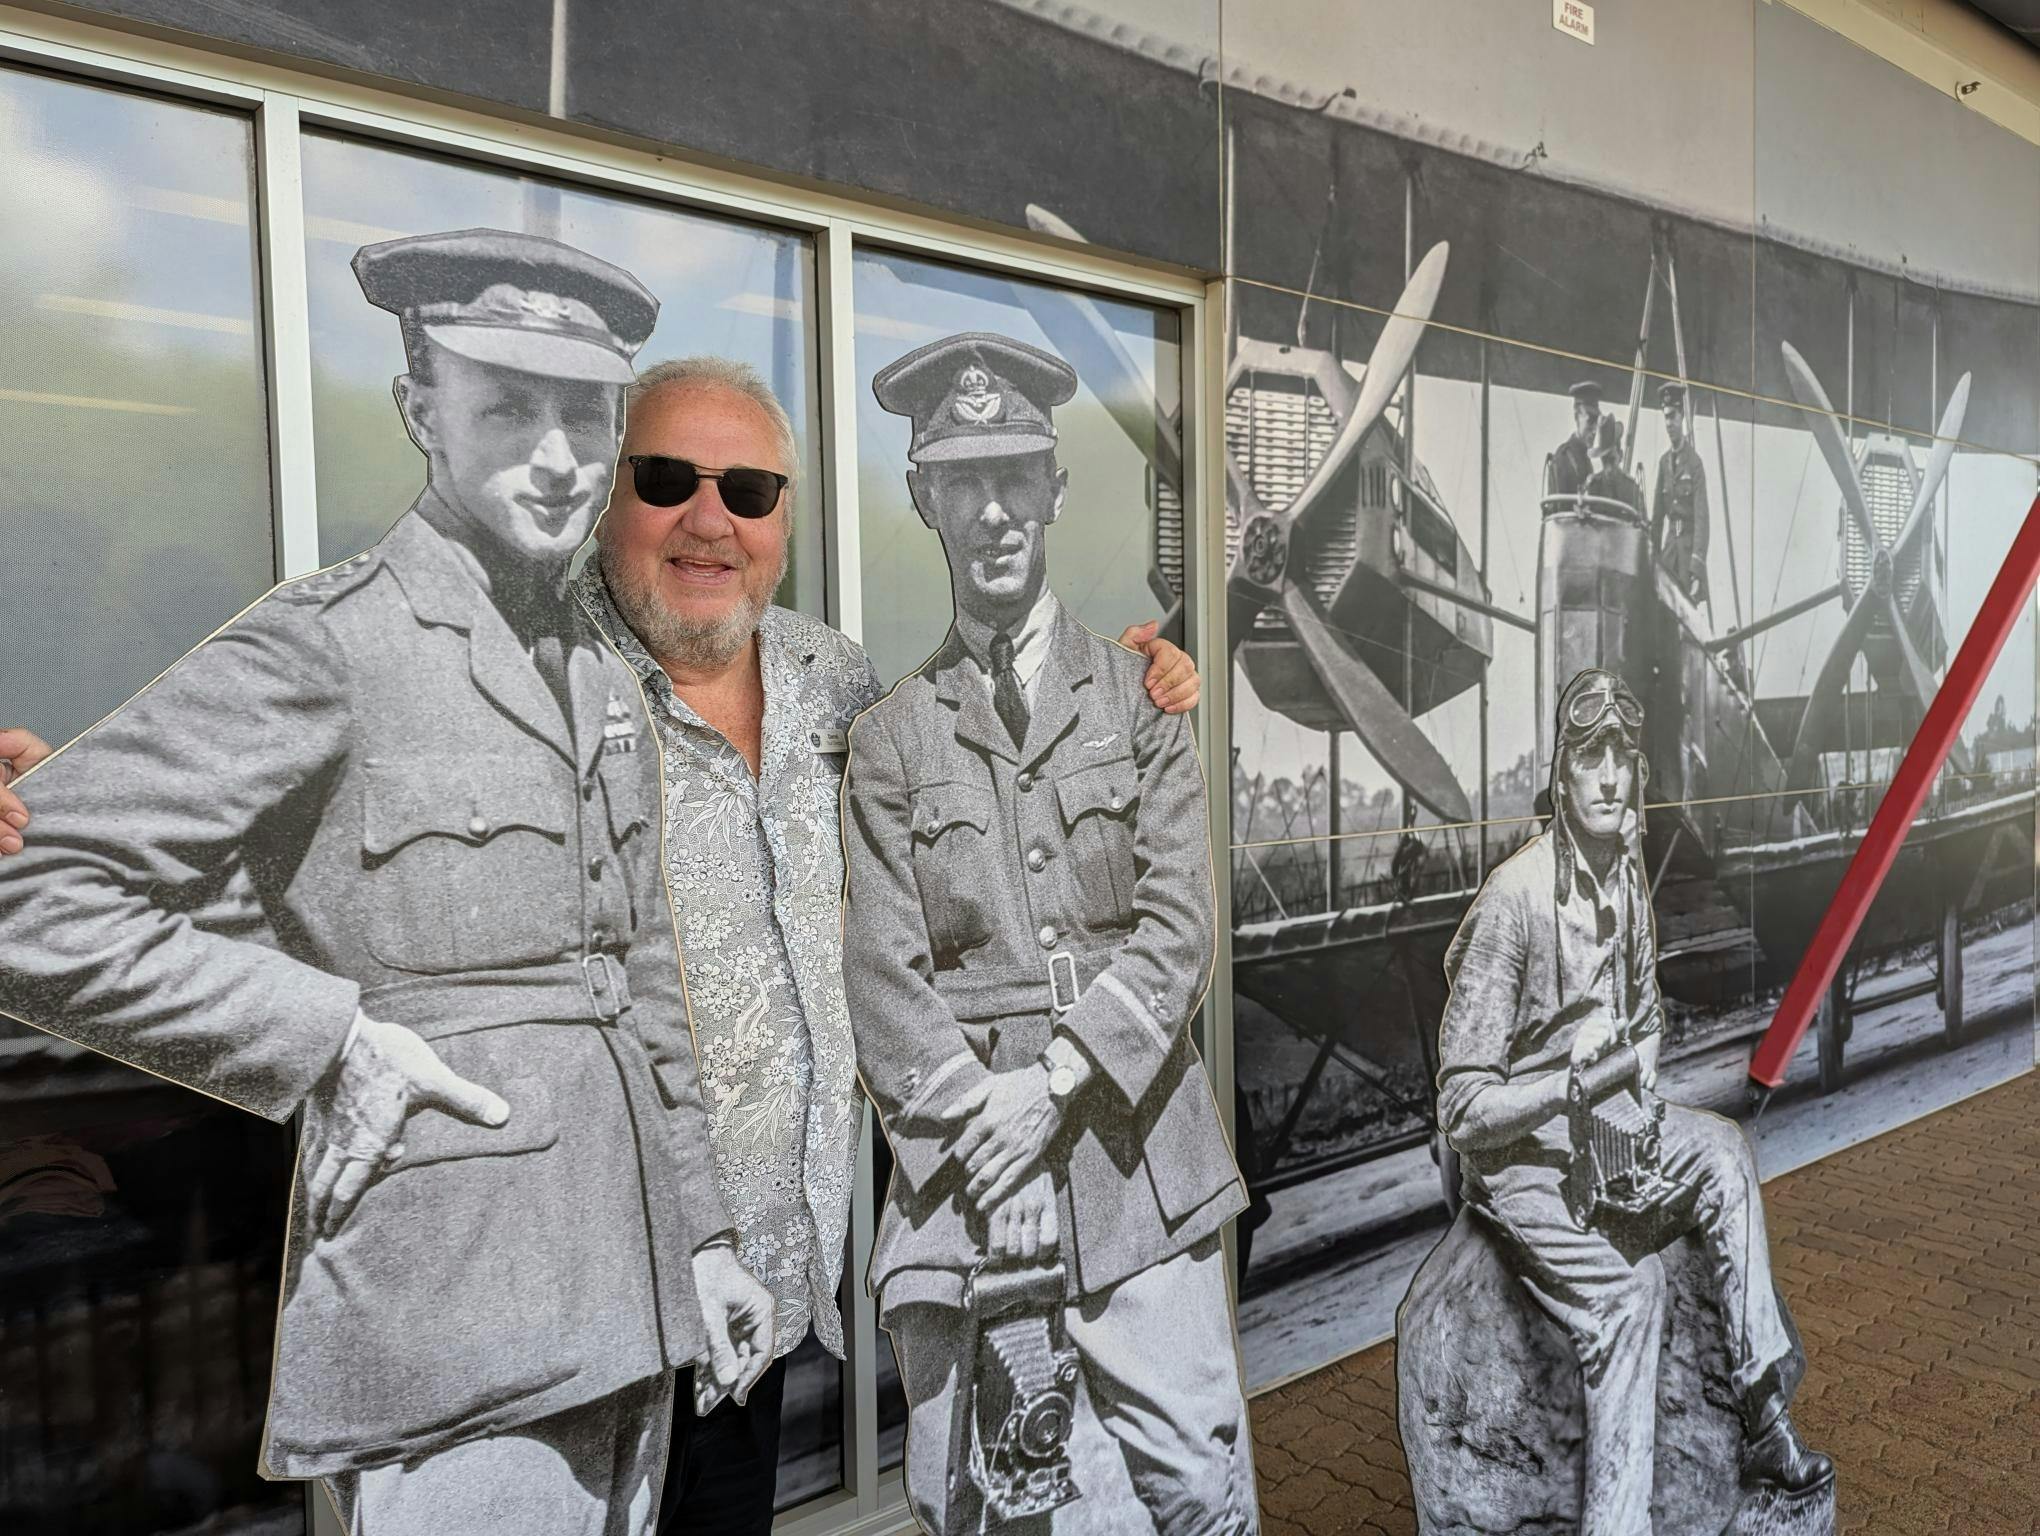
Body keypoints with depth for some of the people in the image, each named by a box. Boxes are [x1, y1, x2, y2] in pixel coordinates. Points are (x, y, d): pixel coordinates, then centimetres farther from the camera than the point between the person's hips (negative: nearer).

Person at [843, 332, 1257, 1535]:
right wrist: (981, 1118, -13)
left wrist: (1055, 1081, -11)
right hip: (964, 1159, 0)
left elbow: (1179, 928, -1)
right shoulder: (893, 736, 7)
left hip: (1135, 1152, 0)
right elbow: (886, 974, 0)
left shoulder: (1141, 695, 7)